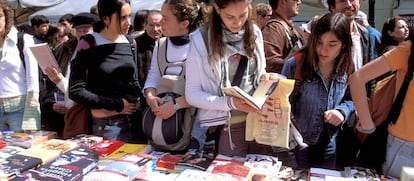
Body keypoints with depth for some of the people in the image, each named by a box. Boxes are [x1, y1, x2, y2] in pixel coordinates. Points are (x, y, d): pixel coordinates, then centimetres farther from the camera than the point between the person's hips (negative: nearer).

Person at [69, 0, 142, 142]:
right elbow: (76, 91, -12)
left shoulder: (129, 43, 7)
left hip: (135, 118, 5)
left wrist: (139, 101, -1)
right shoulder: (89, 45, -9)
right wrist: (116, 105, -13)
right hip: (106, 123, -5)